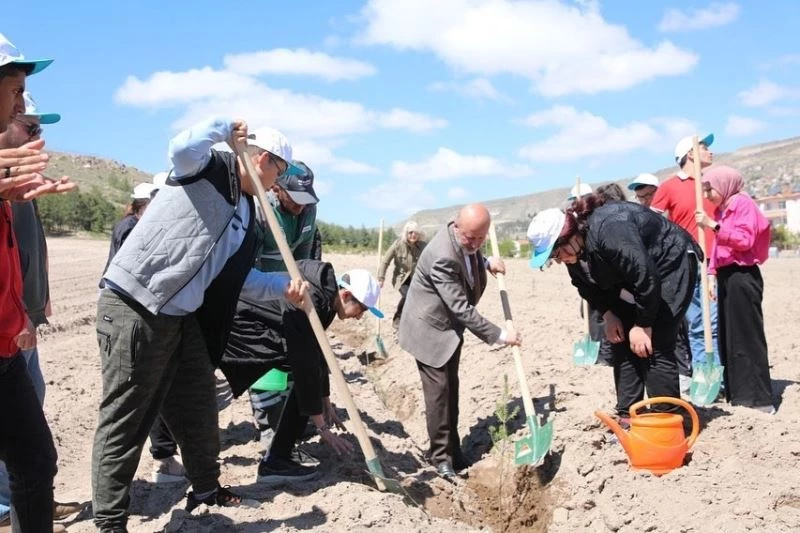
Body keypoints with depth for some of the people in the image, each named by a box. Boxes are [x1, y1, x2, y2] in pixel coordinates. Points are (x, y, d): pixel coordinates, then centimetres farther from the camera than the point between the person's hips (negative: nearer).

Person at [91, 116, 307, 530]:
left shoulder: (246, 216, 18)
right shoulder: (212, 167, -5)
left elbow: (239, 279, 19)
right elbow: (182, 148, -29)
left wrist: (283, 286, 6)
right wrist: (226, 129, -14)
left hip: (182, 319, 9)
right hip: (134, 309, -9)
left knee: (197, 409, 17)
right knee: (124, 421, 0)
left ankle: (206, 489, 35)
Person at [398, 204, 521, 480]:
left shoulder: (466, 242, -7)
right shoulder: (442, 257, -34)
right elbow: (461, 309, -32)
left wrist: (485, 262, -2)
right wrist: (499, 334, -26)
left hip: (450, 327, 9)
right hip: (430, 329, -9)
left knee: (451, 389, 13)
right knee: (439, 390, -8)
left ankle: (454, 451, 23)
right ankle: (441, 457, 4)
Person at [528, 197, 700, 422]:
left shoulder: (610, 232, -38)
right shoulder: (575, 252, -10)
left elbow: (647, 278, -35)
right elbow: (588, 286, 6)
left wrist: (643, 325, -25)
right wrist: (608, 315, -8)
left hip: (672, 264, -8)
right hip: (632, 274, 9)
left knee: (654, 346, -14)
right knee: (621, 341, 2)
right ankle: (627, 416, 9)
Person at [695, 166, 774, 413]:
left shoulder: (743, 203, -10)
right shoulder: (722, 209, 17)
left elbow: (745, 240, -21)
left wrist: (713, 225, -25)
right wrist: (712, 273, 10)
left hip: (743, 276, -9)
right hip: (726, 275, 9)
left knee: (747, 337, -8)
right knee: (728, 337, 10)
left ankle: (759, 398, -4)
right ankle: (737, 393, 18)